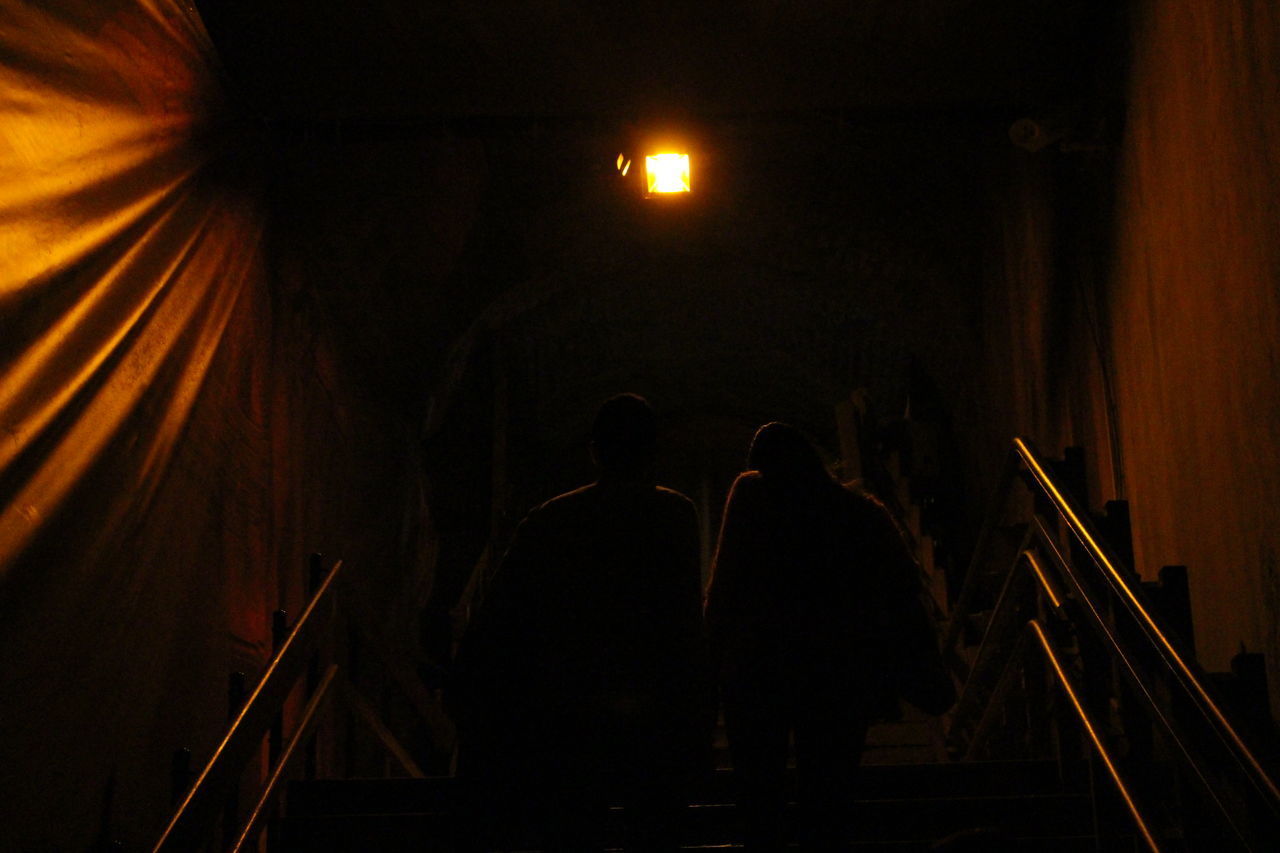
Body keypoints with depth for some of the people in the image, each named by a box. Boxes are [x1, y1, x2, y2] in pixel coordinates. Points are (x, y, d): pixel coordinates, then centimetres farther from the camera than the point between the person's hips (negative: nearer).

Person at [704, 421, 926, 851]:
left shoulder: (750, 494, -3)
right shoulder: (865, 512, 1)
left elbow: (724, 584, -8)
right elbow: (905, 587, -1)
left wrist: (717, 654, -1)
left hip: (757, 673, -1)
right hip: (842, 681, 1)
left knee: (759, 802, 11)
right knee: (828, 802, 10)